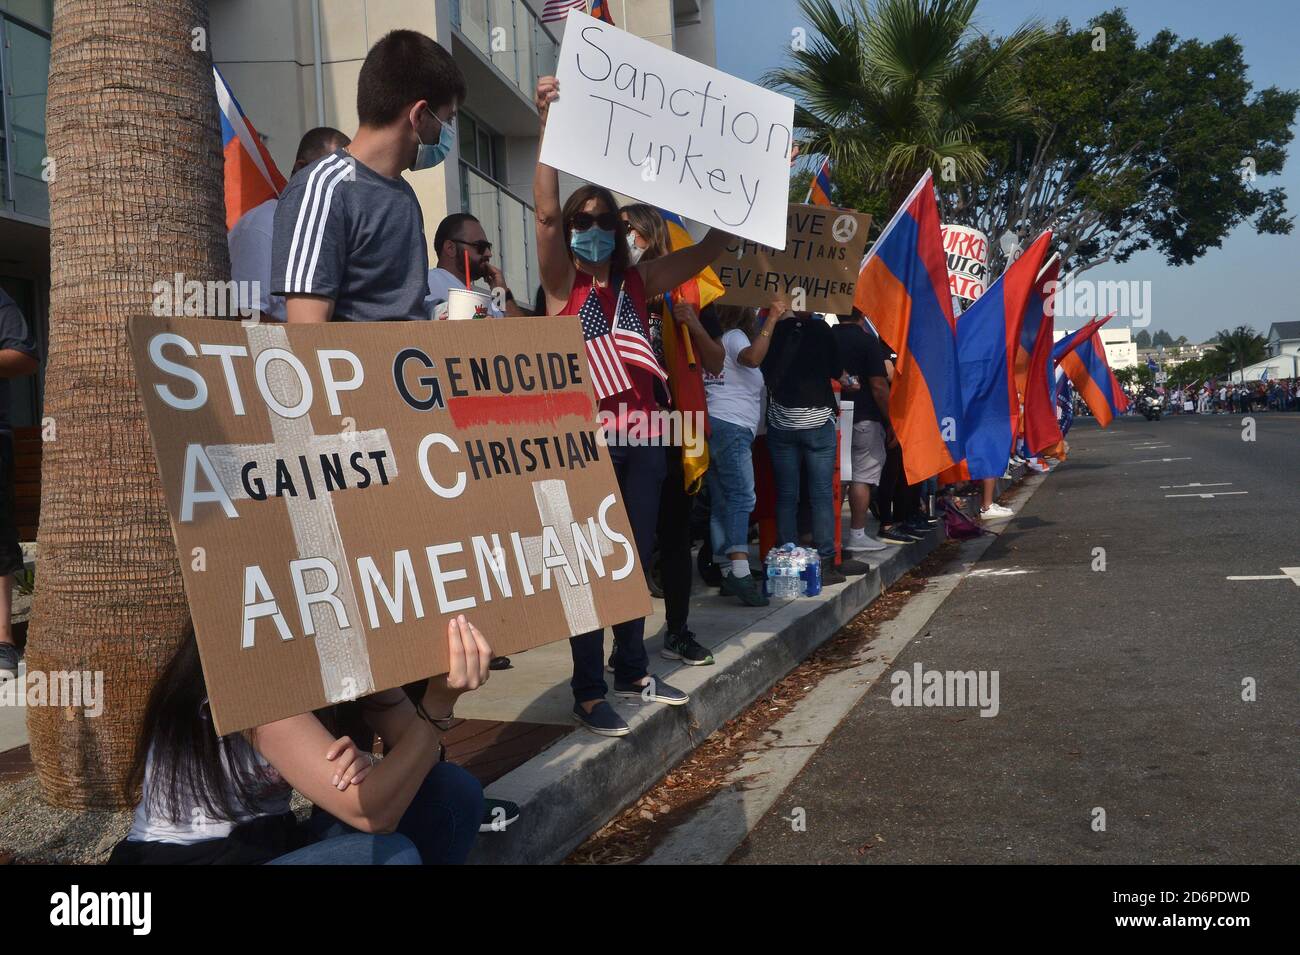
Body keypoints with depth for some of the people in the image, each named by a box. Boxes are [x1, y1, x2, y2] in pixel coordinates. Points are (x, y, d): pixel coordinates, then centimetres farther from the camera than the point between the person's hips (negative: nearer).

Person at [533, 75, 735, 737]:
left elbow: (710, 247, 12)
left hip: (641, 435, 5)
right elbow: (545, 213, -17)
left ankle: (632, 672, 29)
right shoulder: (562, 283, -1)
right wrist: (550, 127, -27)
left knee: (638, 558, 13)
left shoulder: (638, 281, 11)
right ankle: (587, 693, 4)